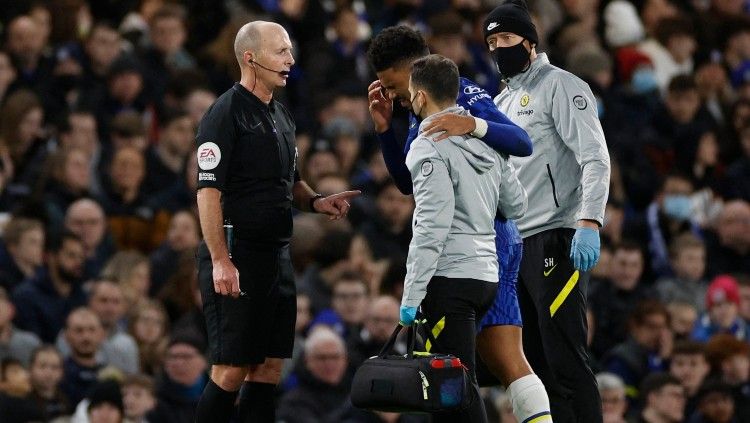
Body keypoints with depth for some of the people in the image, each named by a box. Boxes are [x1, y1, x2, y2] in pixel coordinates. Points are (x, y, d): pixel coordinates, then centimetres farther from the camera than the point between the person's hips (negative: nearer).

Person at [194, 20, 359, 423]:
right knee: (231, 370, -8)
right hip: (237, 256, -8)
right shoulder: (226, 113, -10)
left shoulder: (281, 115, 16)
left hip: (276, 255, 9)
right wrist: (221, 261, -22)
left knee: (269, 367, 7)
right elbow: (208, 192, -16)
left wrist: (314, 201, 7)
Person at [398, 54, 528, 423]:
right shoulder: (485, 141, 12)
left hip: (450, 278, -8)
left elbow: (432, 226, -17)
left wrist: (411, 296, -16)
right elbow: (516, 204, 17)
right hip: (487, 274, 8)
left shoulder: (430, 147, -11)